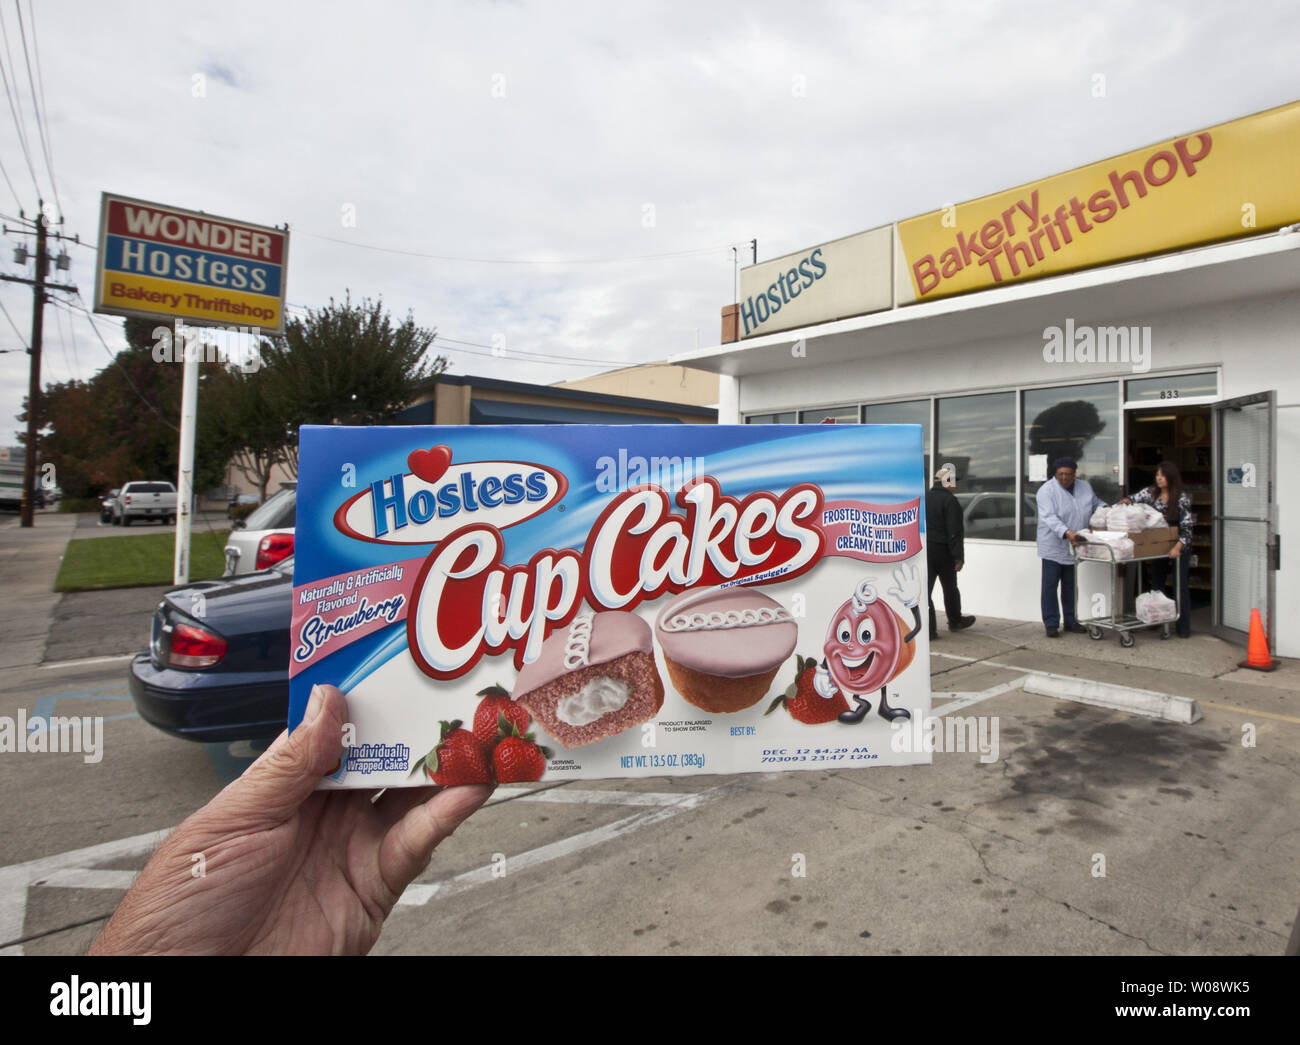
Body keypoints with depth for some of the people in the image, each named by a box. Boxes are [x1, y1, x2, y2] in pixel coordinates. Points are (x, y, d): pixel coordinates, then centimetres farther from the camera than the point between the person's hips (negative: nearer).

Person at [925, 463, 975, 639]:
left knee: (925, 589, 1)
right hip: (942, 551, -5)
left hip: (923, 550, 5)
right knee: (950, 588, 15)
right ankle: (955, 621, 32)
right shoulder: (950, 501, -12)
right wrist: (958, 557, -12)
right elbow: (954, 532, -16)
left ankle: (929, 629, -2)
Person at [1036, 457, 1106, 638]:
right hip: (1053, 547, -5)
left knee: (1070, 586, 14)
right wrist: (1067, 533, -36)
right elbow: (1049, 518, -23)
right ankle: (1051, 624, 2)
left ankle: (1070, 621, 24)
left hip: (1075, 547, 5)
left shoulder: (1085, 487, 7)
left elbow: (1096, 503, 25)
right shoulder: (1046, 490, -12)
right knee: (1050, 586, -3)